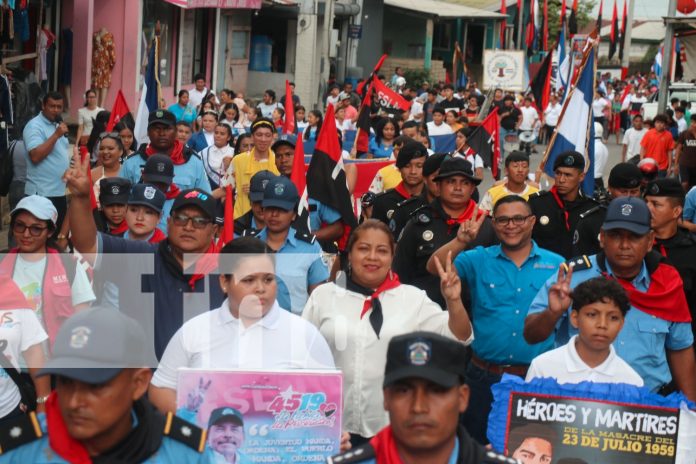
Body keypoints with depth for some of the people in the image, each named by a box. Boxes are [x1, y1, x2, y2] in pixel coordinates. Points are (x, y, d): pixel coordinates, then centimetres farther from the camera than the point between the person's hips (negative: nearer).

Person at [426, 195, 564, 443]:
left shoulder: (557, 265, 2)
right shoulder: (479, 260, 1)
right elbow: (434, 267, -13)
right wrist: (460, 242, -27)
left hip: (536, 377, 0)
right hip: (484, 376, 0)